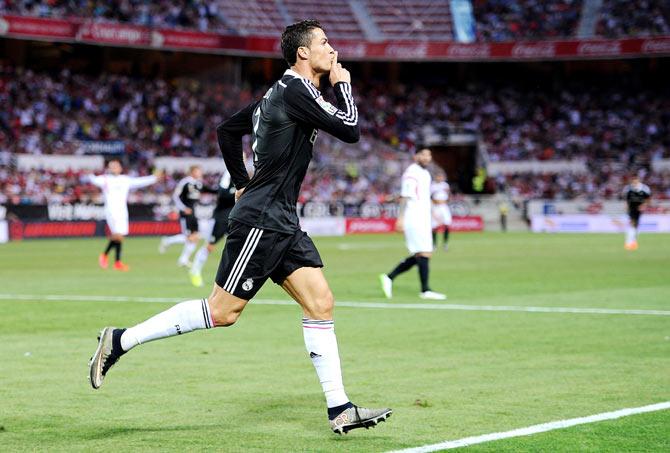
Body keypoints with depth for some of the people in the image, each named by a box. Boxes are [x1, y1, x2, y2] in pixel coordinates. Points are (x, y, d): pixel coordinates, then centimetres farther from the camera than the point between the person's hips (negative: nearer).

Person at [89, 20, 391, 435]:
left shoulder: (281, 92, 16)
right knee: (222, 312, -7)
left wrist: (243, 183, 25)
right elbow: (350, 131, -16)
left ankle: (339, 409, 2)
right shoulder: (296, 90, -13)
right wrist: (343, 86, -2)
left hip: (283, 222, 10)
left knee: (321, 303, 2)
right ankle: (121, 340, 3)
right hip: (261, 221, -10)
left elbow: (227, 131, 24)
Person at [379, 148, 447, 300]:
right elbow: (405, 197, -17)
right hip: (413, 218, -10)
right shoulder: (412, 173, -11)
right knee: (425, 253, -10)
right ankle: (425, 290, -5)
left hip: (423, 219, 10)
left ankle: (389, 277, 14)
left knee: (419, 256, 8)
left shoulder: (425, 173, 19)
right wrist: (401, 217, -23)